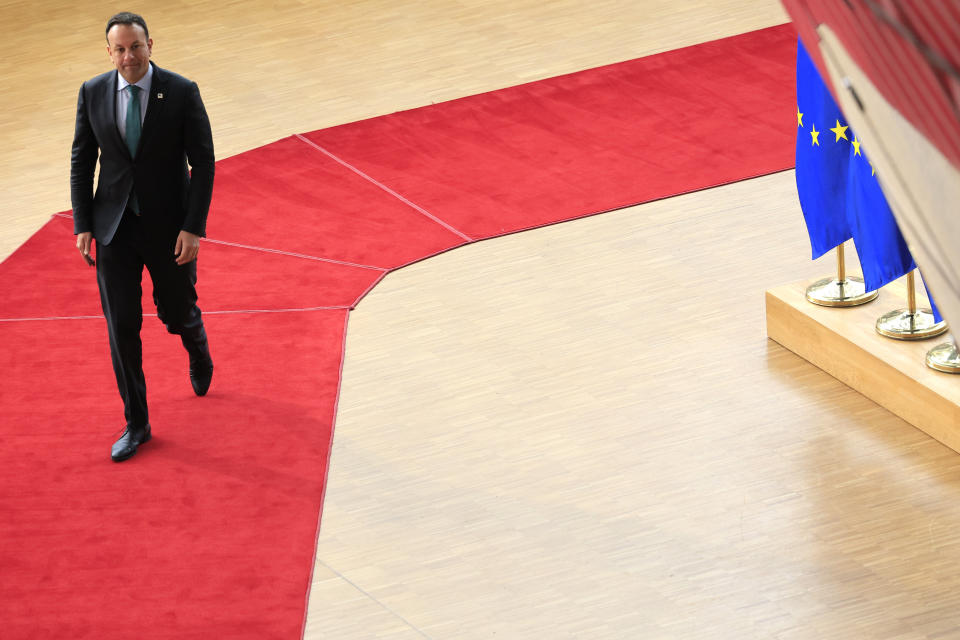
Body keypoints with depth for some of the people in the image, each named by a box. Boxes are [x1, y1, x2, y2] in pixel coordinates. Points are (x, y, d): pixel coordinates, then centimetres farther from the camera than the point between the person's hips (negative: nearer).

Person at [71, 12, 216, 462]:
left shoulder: (182, 92, -11)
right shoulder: (93, 93, -4)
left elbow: (203, 162, -9)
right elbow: (82, 161, 4)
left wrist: (194, 227, -15)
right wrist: (83, 225, -2)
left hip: (169, 226, -1)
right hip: (114, 227, 2)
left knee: (177, 313, 13)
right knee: (121, 327, -1)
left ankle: (198, 353, 51)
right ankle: (136, 425, 9)